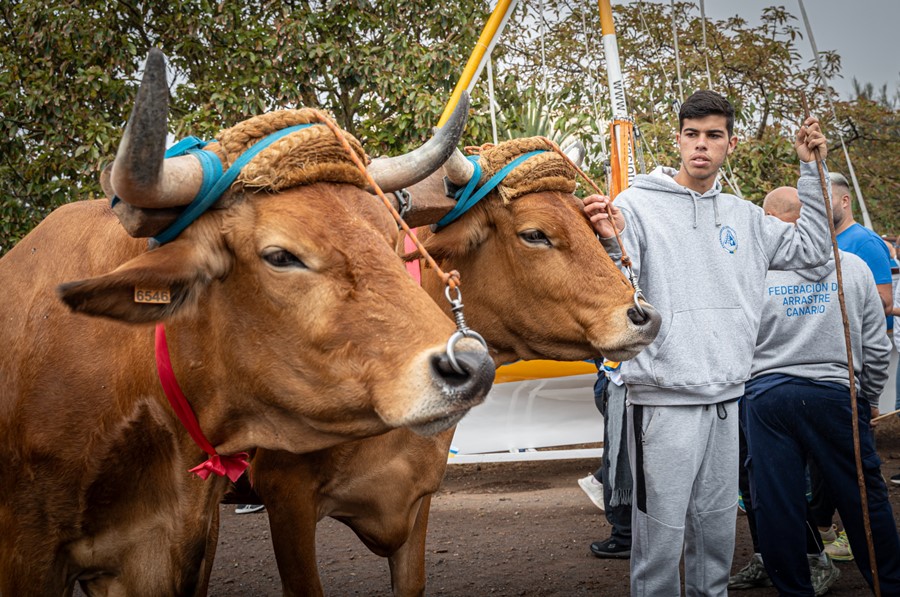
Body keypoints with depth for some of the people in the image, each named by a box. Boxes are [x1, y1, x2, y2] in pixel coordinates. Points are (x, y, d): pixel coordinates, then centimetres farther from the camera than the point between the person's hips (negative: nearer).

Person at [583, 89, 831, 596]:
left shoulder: (742, 216, 13)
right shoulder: (637, 205, -5)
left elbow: (810, 249, 18)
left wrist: (811, 169, 13)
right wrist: (609, 244, -37)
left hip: (727, 399, 6)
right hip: (664, 400, -5)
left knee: (718, 530, 14)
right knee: (661, 536, -2)